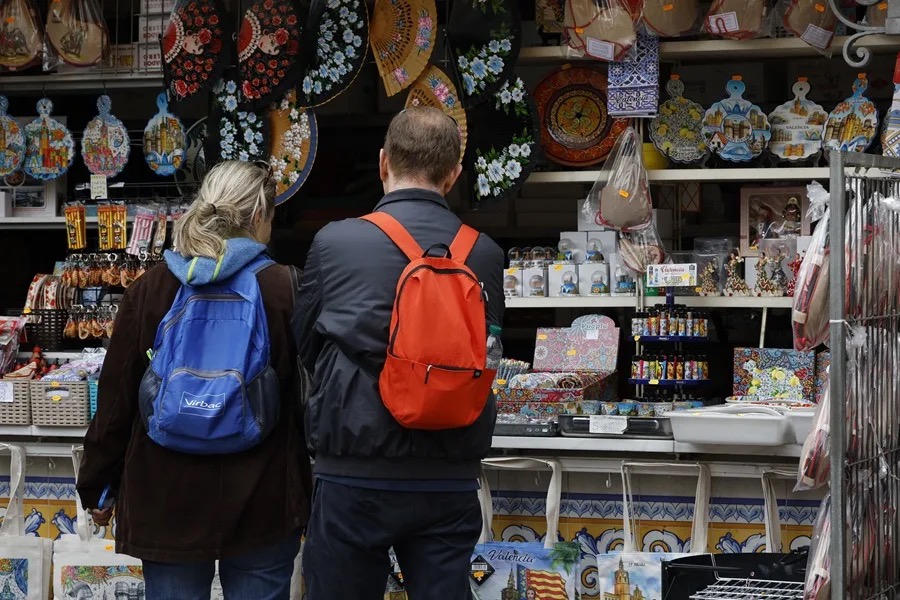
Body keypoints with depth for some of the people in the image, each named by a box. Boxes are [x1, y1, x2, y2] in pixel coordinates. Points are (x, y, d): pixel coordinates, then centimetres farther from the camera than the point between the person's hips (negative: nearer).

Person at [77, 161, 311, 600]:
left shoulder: (148, 290, 0)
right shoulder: (286, 290, -8)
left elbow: (115, 399, 4)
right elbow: (312, 398, -3)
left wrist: (97, 486, 15)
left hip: (167, 499, 2)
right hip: (262, 506, -2)